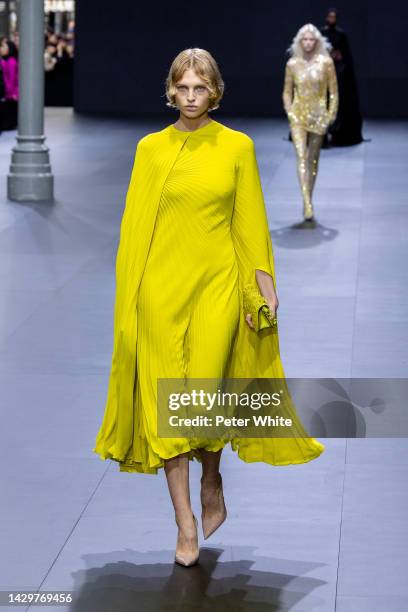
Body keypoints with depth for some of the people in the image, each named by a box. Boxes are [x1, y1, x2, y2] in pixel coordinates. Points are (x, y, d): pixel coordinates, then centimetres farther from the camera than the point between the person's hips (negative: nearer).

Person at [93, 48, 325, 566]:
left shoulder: (237, 146, 2)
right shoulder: (151, 148, 4)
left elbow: (251, 220, 6)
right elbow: (136, 223, 6)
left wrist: (265, 280, 0)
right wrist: (129, 297, 3)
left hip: (217, 285, -1)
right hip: (162, 285, 1)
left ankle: (211, 482, 24)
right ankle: (186, 526, 8)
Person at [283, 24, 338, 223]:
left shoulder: (326, 62, -2)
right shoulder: (292, 64, 1)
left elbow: (333, 91, 2)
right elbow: (287, 92, 10)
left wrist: (331, 115, -3)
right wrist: (289, 112, 0)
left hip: (318, 115, 0)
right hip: (298, 115, 0)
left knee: (313, 159, 8)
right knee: (301, 157, -14)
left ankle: (308, 201, 20)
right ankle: (308, 206, -22)